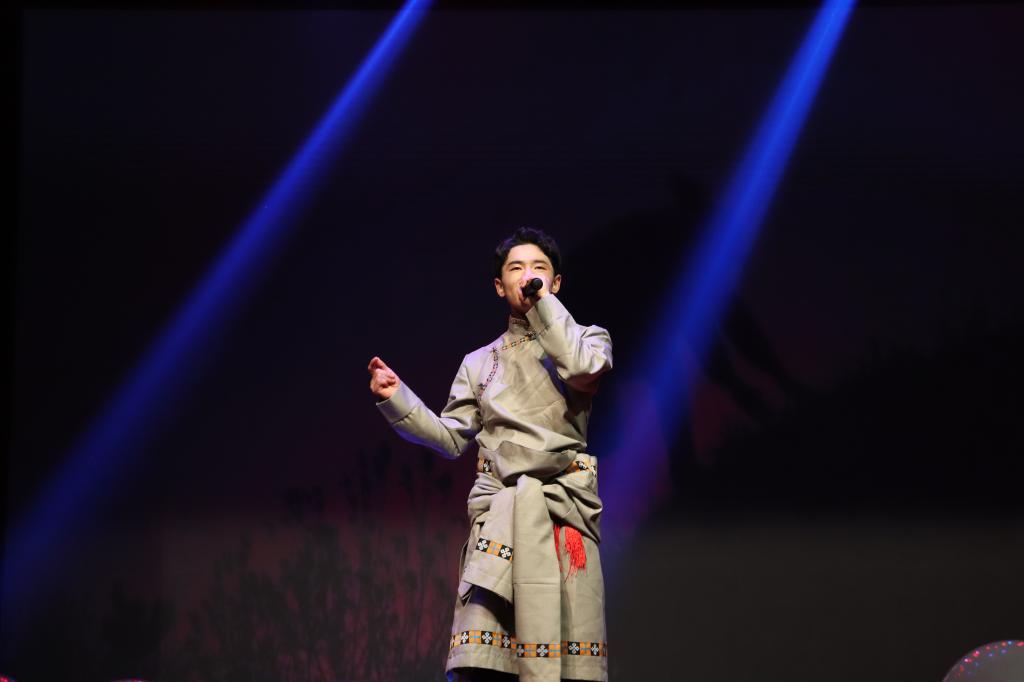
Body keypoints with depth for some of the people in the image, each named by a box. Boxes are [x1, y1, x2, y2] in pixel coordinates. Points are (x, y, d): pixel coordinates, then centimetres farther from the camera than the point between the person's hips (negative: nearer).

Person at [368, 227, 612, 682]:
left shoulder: (585, 338, 14)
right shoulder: (479, 362, 22)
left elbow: (584, 370, -11)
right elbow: (451, 439, 16)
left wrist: (543, 301, -3)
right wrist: (397, 399, 2)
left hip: (565, 505, -1)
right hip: (497, 509, 1)